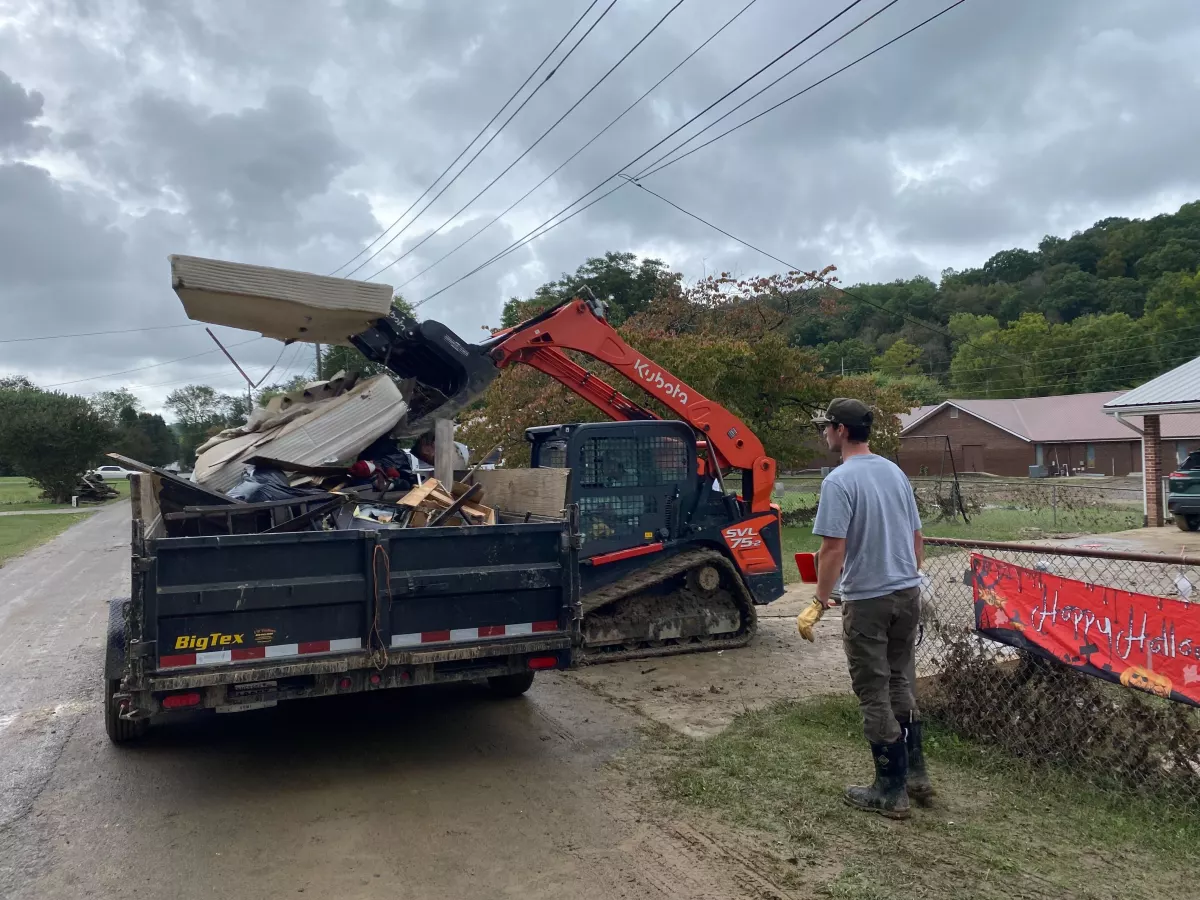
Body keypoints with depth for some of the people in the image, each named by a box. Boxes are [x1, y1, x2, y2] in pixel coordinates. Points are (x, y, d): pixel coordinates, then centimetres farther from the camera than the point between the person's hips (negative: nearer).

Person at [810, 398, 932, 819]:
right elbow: (916, 536, 14)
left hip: (868, 600, -8)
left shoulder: (840, 480, -17)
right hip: (908, 594, 8)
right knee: (901, 686, 20)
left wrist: (822, 599, -9)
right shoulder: (895, 471, 8)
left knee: (875, 695, 3)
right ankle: (916, 776, 28)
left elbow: (833, 549, -21)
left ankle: (891, 791, 12)